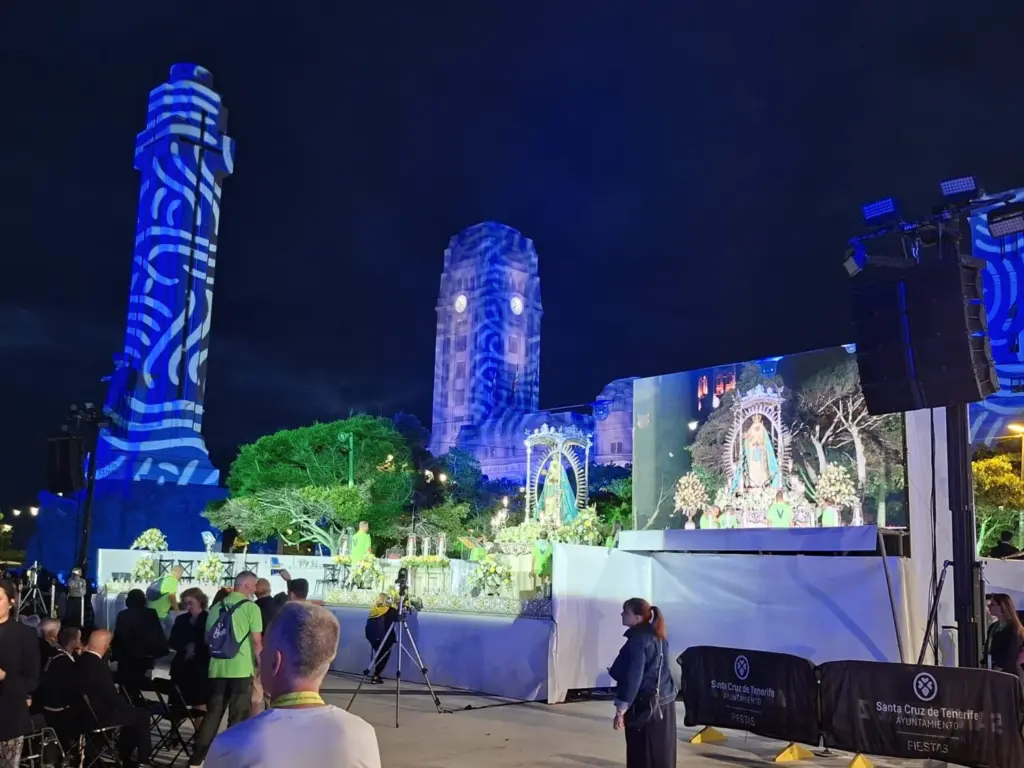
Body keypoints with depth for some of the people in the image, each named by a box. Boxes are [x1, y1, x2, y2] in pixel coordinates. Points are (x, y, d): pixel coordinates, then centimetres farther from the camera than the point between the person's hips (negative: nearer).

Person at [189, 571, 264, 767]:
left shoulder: (217, 607, 9)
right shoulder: (251, 607, -7)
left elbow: (207, 638, 17)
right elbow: (257, 642, -9)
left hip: (217, 669, 5)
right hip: (241, 670, -5)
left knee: (212, 714, 13)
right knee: (238, 717, 4)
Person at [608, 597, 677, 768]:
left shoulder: (638, 640, -16)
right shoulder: (658, 636, 10)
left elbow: (633, 678, -19)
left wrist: (620, 710, -16)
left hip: (645, 705, -9)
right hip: (665, 703, 9)